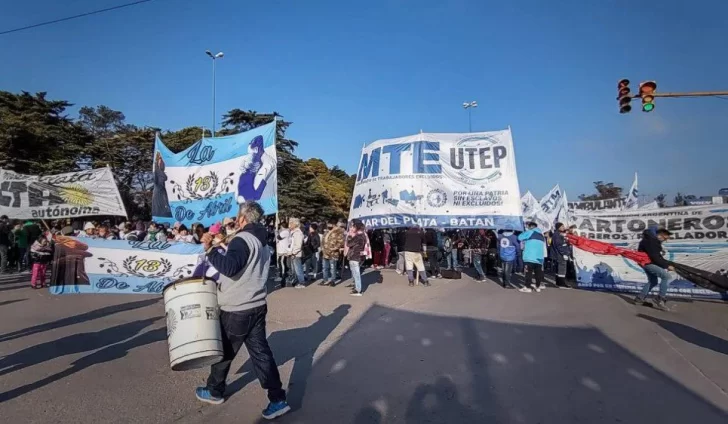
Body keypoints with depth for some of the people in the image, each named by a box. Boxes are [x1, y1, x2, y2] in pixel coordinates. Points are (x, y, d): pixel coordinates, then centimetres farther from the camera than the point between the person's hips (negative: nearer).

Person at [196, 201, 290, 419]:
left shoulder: (242, 239, -17)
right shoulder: (261, 242, 12)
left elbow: (229, 268, -31)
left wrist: (209, 249, -25)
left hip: (236, 309, -8)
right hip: (257, 306, 8)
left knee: (223, 351, 15)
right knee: (260, 352, 8)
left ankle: (214, 392, 36)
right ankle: (278, 399, 8)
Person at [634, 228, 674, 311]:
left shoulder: (654, 240, 13)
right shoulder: (651, 241, -22)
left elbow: (658, 256, 13)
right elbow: (655, 257, -25)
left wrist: (668, 263, 2)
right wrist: (667, 265, -21)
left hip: (649, 262, 11)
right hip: (647, 262, -11)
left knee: (653, 281, 21)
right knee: (667, 277, -17)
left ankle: (640, 298, 28)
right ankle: (659, 300, -15)